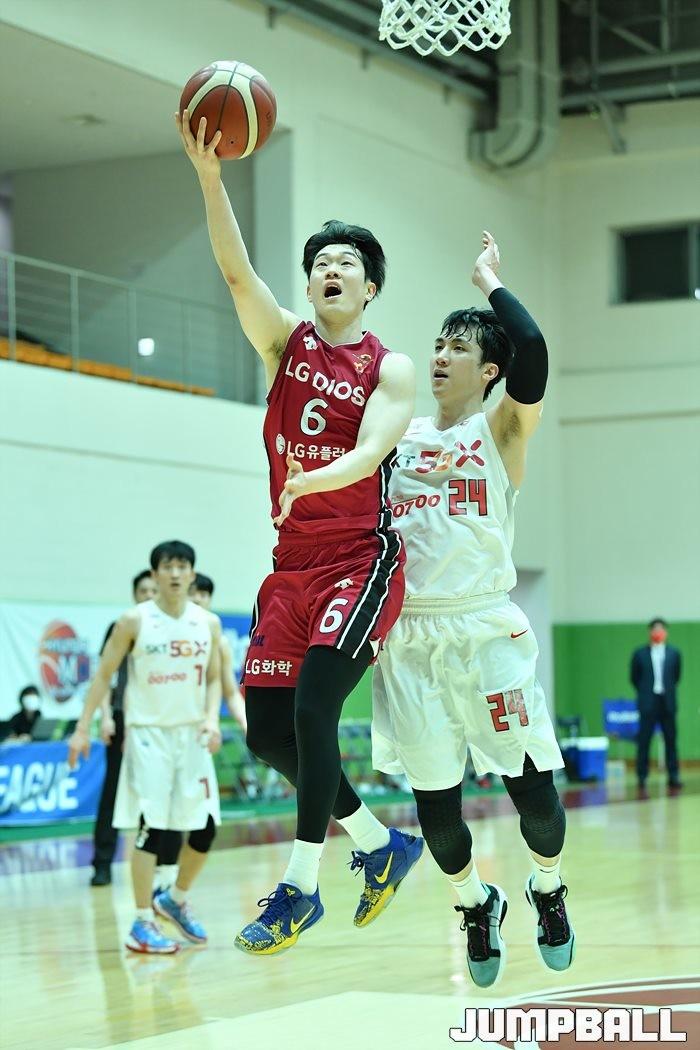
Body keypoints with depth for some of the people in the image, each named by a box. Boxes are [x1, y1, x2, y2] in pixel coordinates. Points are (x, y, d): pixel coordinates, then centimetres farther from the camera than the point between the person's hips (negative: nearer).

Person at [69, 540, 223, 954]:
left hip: (192, 735, 4)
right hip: (149, 734, -4)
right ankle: (142, 924, -1)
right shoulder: (135, 621, -7)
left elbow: (214, 679, 10)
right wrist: (83, 728, -6)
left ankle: (176, 900, 28)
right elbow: (105, 674, -1)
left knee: (206, 827, 4)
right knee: (151, 826, -9)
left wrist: (212, 717, -9)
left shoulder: (208, 623, 3)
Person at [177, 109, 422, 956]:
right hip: (292, 564, 5)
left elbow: (372, 451, -17)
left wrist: (316, 479, -39)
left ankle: (299, 885, -11)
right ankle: (382, 843, 21)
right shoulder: (286, 341, 9)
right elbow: (236, 272, -7)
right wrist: (209, 174, -21)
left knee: (312, 705, -20)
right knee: (267, 731, 2)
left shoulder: (390, 368, -1)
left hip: (361, 560, -5)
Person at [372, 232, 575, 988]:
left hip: (484, 628, -3)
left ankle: (548, 889, 26)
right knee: (433, 798, 4)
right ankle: (476, 904, 28)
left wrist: (490, 282, -5)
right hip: (408, 635, 3)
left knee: (529, 783, -2)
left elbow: (533, 353, -16)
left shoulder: (500, 430, 1)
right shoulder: (399, 436, 14)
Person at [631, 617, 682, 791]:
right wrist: (645, 692, 10)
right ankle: (642, 777, 5)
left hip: (667, 703, 1)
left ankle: (673, 776, 9)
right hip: (648, 703, -1)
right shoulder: (640, 654, 0)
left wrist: (667, 690, 11)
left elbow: (676, 676, 13)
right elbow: (634, 678, 8)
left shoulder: (674, 653, 3)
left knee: (671, 740, 3)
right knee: (644, 741, -1)